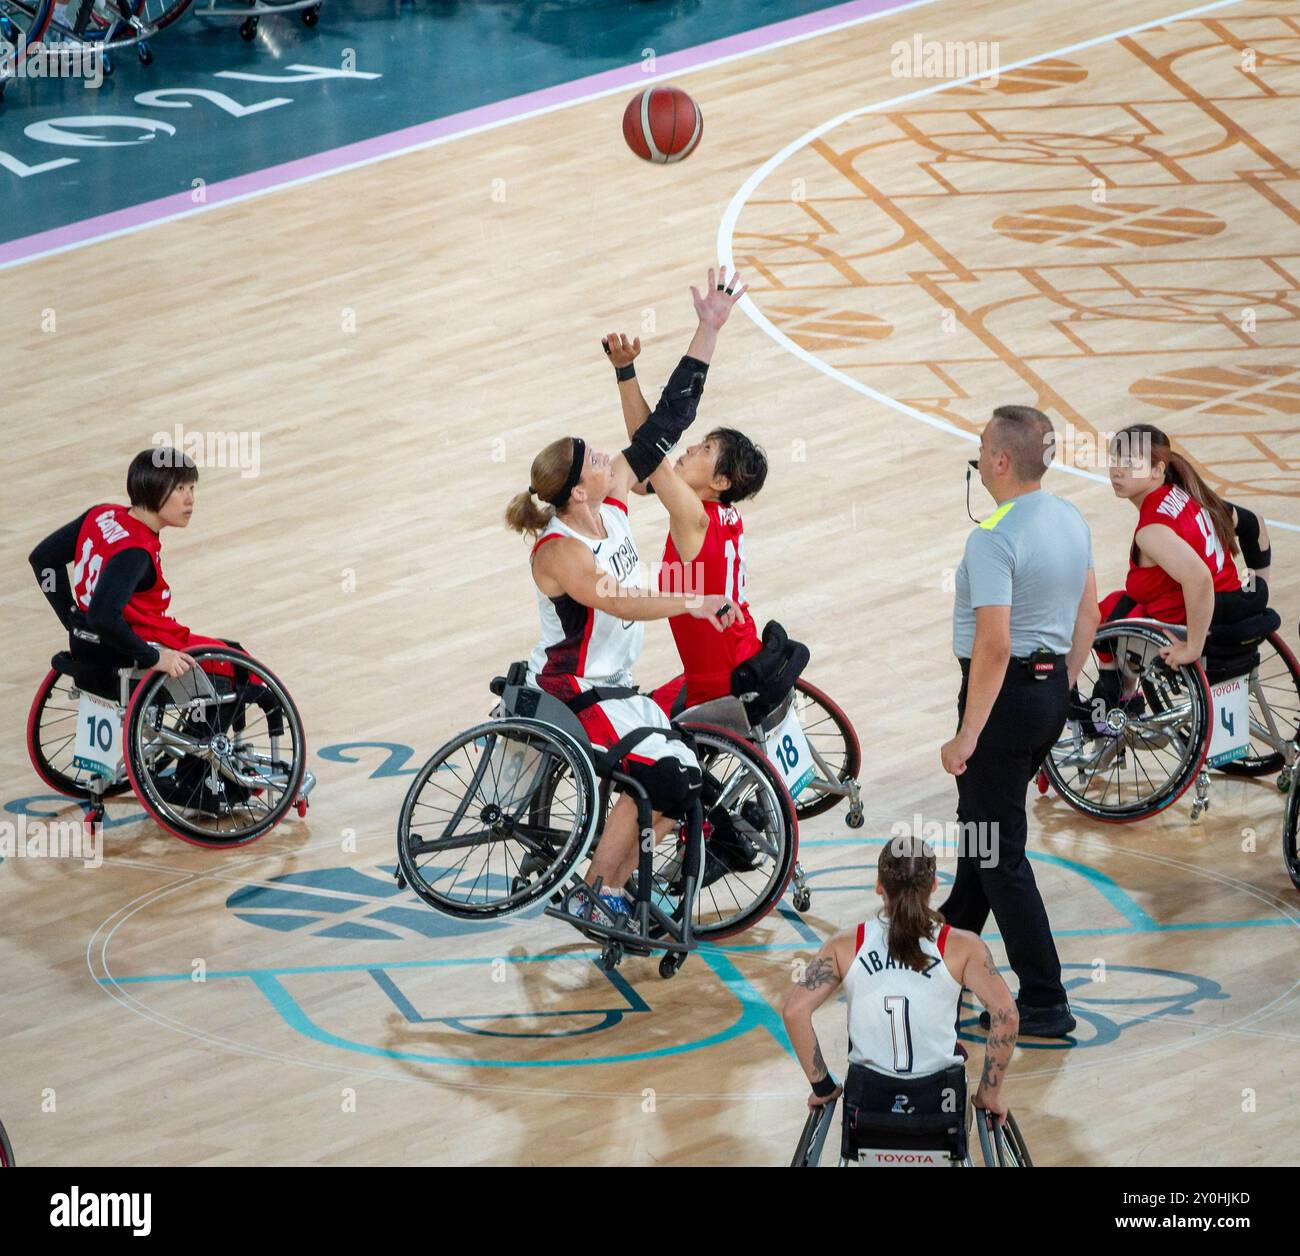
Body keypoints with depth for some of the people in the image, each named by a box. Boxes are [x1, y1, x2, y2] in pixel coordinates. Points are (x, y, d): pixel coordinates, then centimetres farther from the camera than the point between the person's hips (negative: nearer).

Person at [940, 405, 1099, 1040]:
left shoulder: (994, 538, -23)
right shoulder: (1071, 521, 5)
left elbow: (994, 644, -26)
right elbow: (1088, 617, 13)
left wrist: (967, 735, -21)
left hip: (1005, 691, -9)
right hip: (1051, 687, 9)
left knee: (999, 850, -2)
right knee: (981, 818, 27)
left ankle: (1044, 1004, -3)